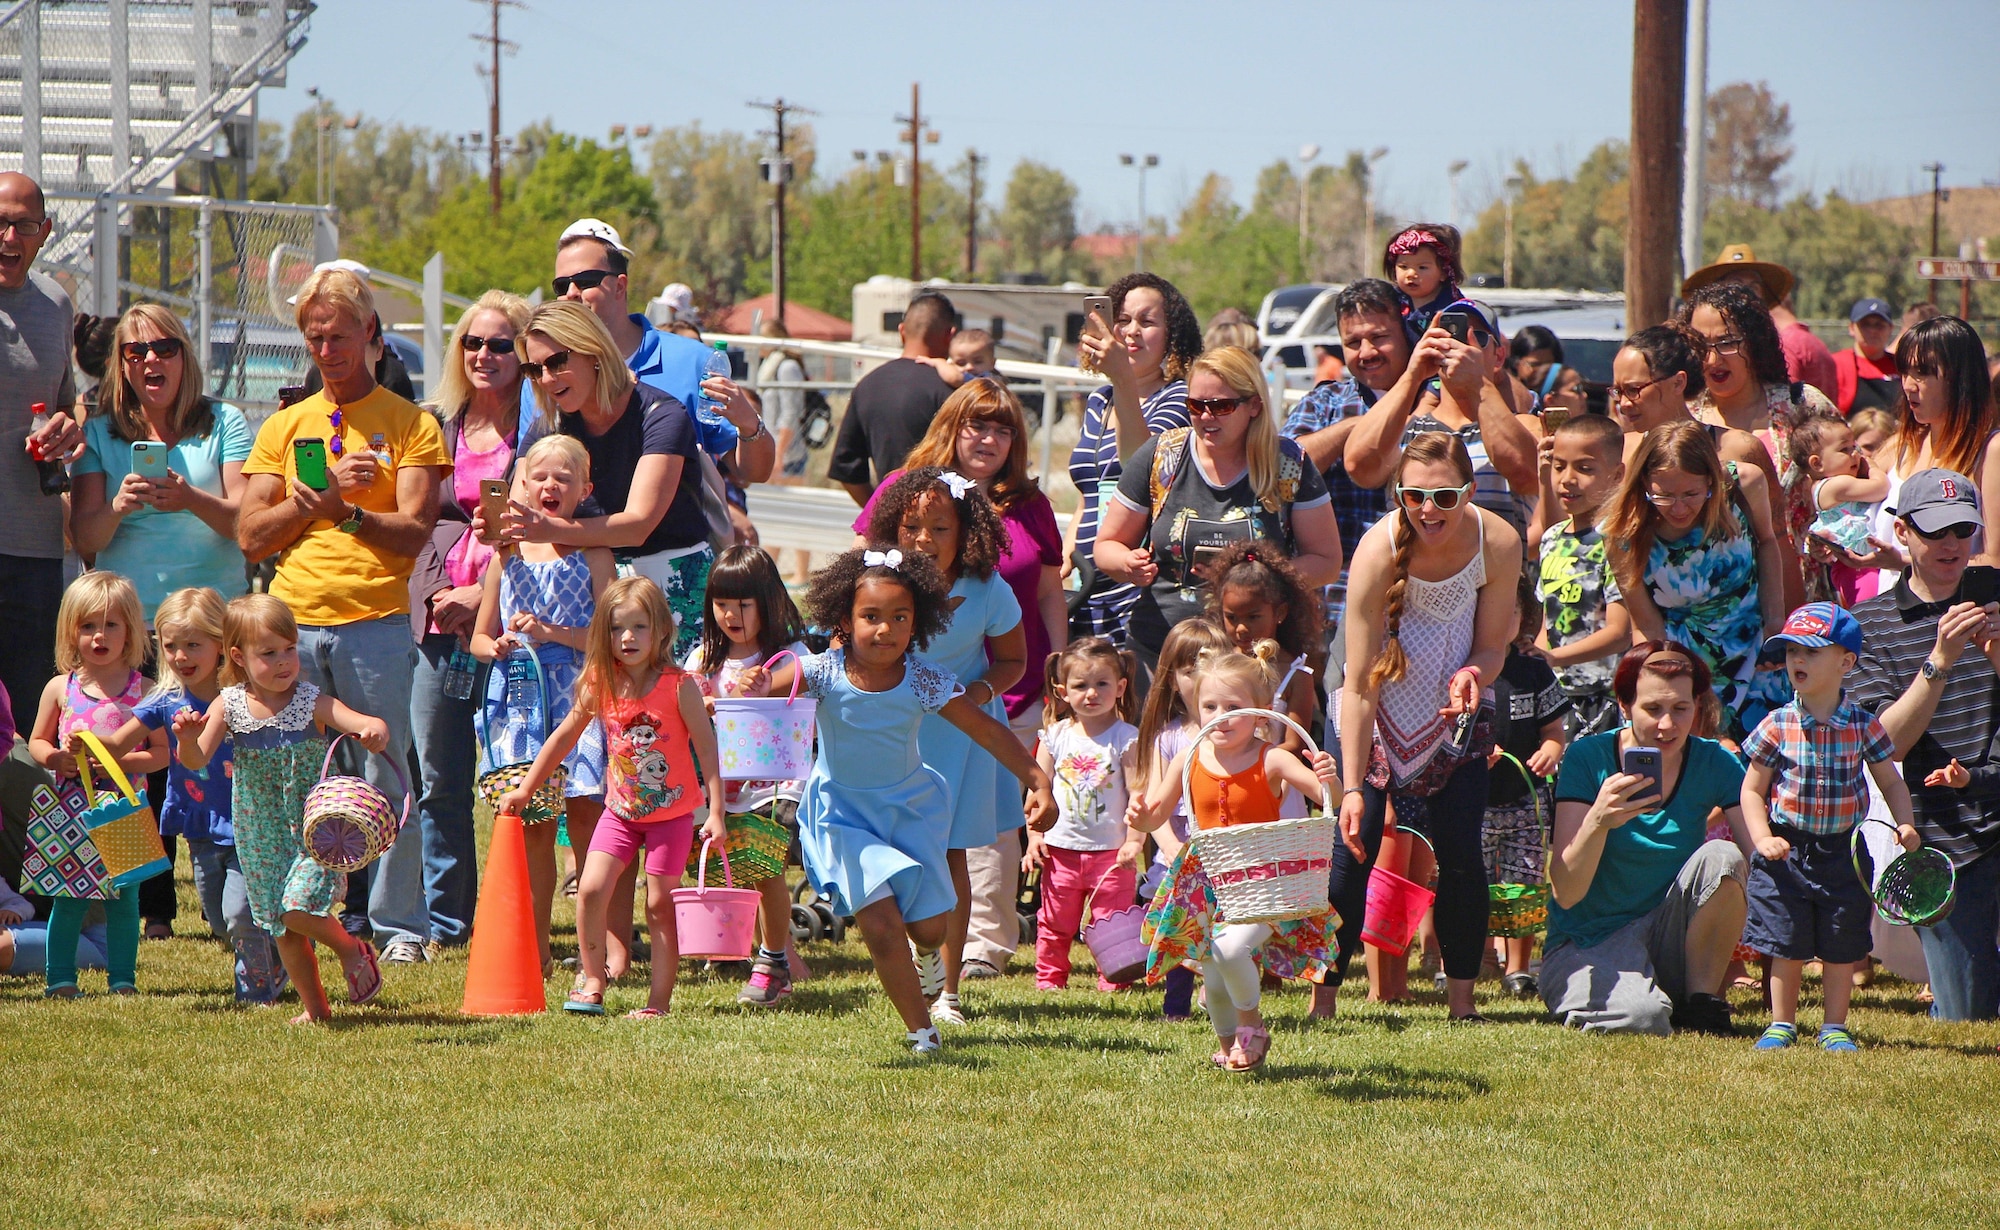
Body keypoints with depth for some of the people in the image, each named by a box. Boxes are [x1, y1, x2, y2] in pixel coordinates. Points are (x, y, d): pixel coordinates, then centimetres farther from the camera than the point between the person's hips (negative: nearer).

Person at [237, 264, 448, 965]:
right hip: (293, 623, 3)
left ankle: (399, 926, 3)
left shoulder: (410, 425, 6)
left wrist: (346, 512, -19)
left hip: (376, 623, -3)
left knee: (384, 776, -4)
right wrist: (324, 494, -5)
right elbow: (252, 534, 8)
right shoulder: (284, 428, 16)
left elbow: (414, 533, -4)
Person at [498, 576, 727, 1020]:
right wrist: (525, 790, 13)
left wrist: (716, 813, -16)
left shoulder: (679, 687, -14)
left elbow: (707, 751, -11)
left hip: (671, 813, -4)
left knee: (660, 903, -2)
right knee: (590, 889, -9)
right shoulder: (601, 686, -3)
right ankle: (592, 979, 8)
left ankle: (659, 1000, 5)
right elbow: (563, 738, 10)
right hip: (620, 812, 4)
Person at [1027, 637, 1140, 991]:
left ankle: (1112, 981, 9)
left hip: (1111, 851, -3)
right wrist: (1034, 836, 2)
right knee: (1055, 921, 8)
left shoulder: (1127, 738, -4)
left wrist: (1134, 841, -15)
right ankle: (1049, 978, 19)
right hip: (1061, 848, 3)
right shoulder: (1056, 736, 4)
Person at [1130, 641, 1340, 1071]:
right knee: (1212, 974, 10)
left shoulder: (1271, 761, -15)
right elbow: (1157, 813, 6)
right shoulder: (1189, 760, -3)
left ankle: (1251, 1023, 0)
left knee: (1231, 948, -27)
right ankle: (1228, 1043, 38)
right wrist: (1140, 819, -16)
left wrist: (1326, 780, -44)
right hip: (1206, 882, 5)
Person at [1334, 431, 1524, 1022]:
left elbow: (1492, 646, -6)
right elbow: (1359, 685, -26)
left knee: (1460, 851, -7)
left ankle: (1462, 999, 5)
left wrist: (1473, 674, -30)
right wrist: (1352, 787, -28)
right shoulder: (1380, 549, -29)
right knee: (1354, 849, -11)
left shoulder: (1498, 543, -22)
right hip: (1381, 711, -2)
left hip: (1455, 713, 2)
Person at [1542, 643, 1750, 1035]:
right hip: (1589, 944, -3)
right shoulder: (1589, 758, -11)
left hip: (1673, 941, 3)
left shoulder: (1713, 763, -3)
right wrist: (1598, 822, -36)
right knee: (1643, 1018, -34)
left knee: (1721, 857, -24)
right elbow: (1566, 894, -18)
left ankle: (1703, 1001, -8)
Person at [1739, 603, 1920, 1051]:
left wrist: (1903, 825, -9)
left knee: (1842, 947, 6)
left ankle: (1834, 1027, 20)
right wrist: (1762, 839, -13)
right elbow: (1752, 790, 0)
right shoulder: (1777, 726, -5)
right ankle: (1781, 1025, 19)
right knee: (1786, 945, 4)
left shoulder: (1863, 726, -3)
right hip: (1787, 852, -1)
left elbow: (1891, 782, 7)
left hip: (1845, 852, 1)